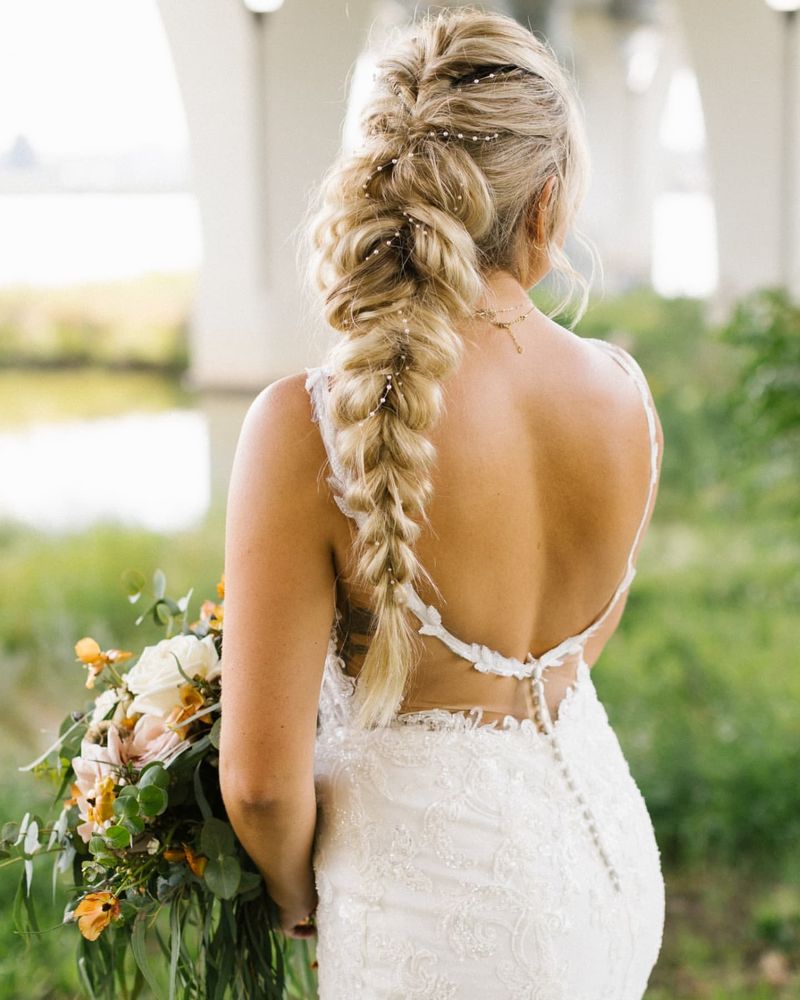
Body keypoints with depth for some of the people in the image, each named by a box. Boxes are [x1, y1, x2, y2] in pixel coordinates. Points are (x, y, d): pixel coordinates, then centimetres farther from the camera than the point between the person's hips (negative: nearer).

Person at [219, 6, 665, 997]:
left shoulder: (307, 428, -23)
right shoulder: (624, 392, -8)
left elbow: (262, 776, -18)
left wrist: (297, 898, 2)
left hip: (441, 898, -4)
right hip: (611, 847, 5)